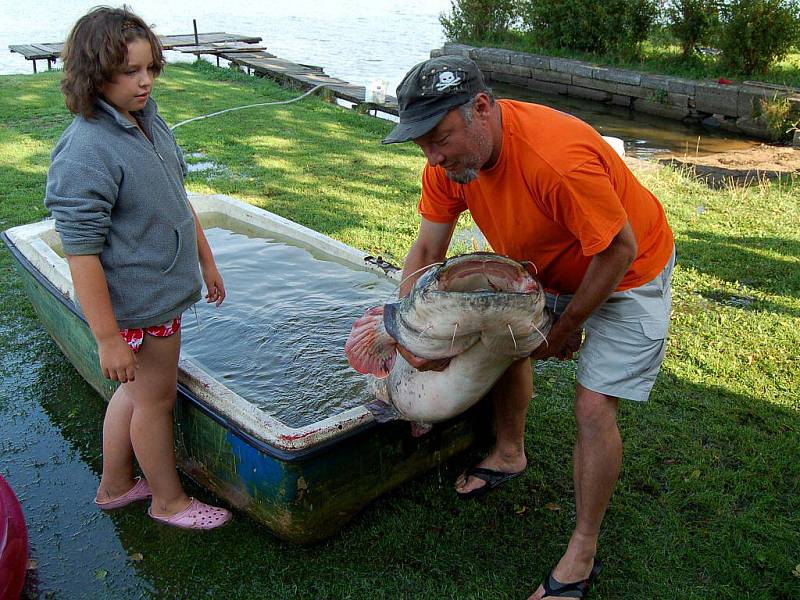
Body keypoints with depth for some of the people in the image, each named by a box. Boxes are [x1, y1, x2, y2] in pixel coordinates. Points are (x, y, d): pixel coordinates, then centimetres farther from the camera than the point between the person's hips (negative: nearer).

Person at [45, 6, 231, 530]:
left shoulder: (148, 119, 4)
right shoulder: (86, 152, -25)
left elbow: (179, 199, 15)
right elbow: (82, 254, -25)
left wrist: (206, 260, 20)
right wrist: (108, 338, -23)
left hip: (165, 286, 9)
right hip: (139, 305, -9)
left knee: (136, 391, 23)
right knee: (156, 399, 10)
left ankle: (115, 486, 44)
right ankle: (169, 501, 33)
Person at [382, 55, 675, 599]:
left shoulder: (559, 159, -41)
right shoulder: (450, 157, -17)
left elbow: (618, 250, -29)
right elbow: (426, 252, -9)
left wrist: (568, 326, -16)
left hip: (627, 271, -7)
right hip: (553, 265, 7)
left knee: (594, 407, -11)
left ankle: (582, 555, 8)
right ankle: (510, 453, 42)